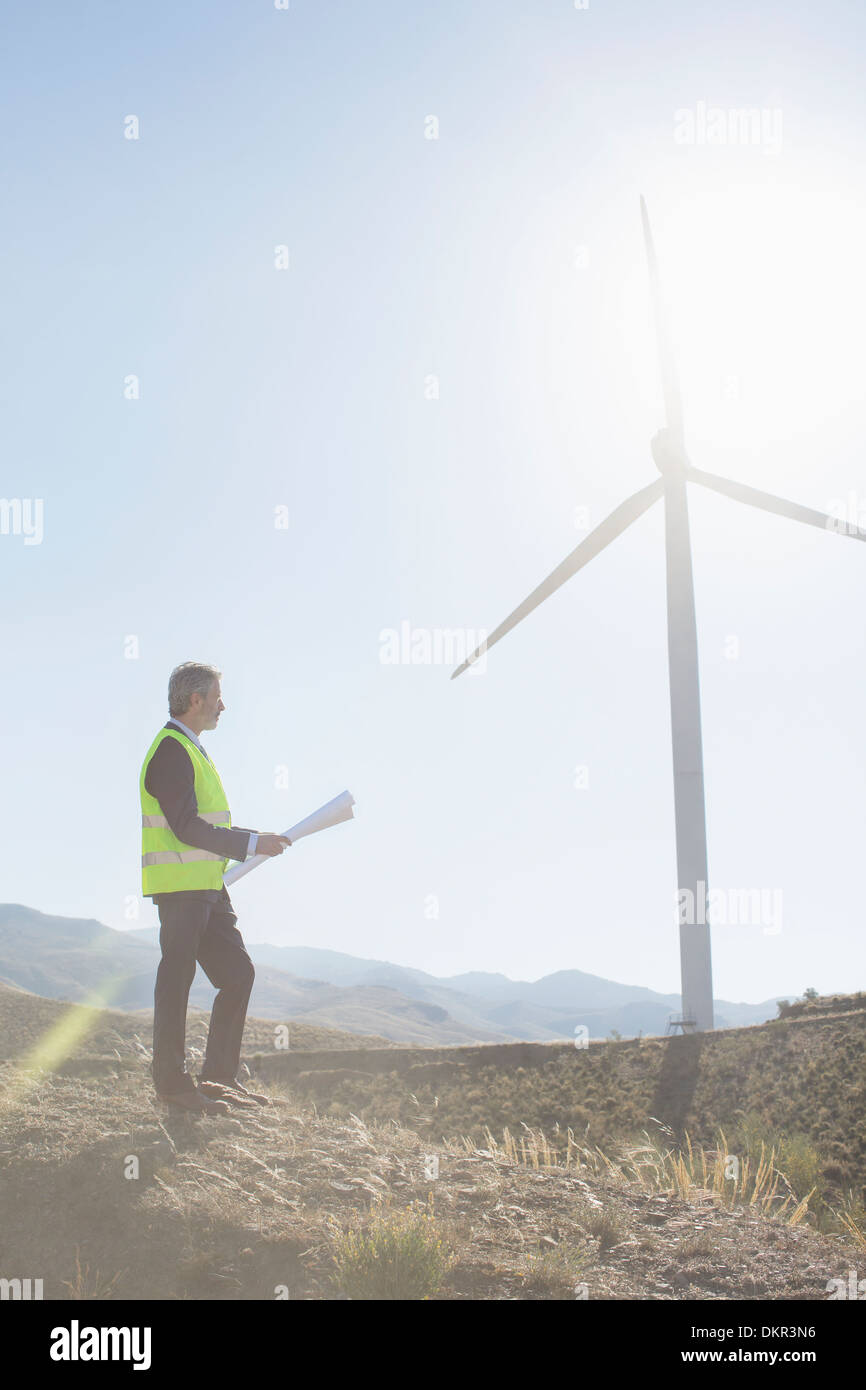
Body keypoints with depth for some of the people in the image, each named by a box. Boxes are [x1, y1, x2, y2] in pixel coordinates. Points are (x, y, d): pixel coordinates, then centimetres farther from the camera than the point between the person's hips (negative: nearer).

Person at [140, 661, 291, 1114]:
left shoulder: (191, 750, 18)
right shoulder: (171, 750, -13)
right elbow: (186, 827, -21)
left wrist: (257, 839, 16)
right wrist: (252, 843, -18)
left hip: (207, 887, 10)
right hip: (179, 886, -10)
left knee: (238, 973, 11)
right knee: (177, 979, -2)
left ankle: (218, 1075, 18)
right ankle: (171, 1081, 8)